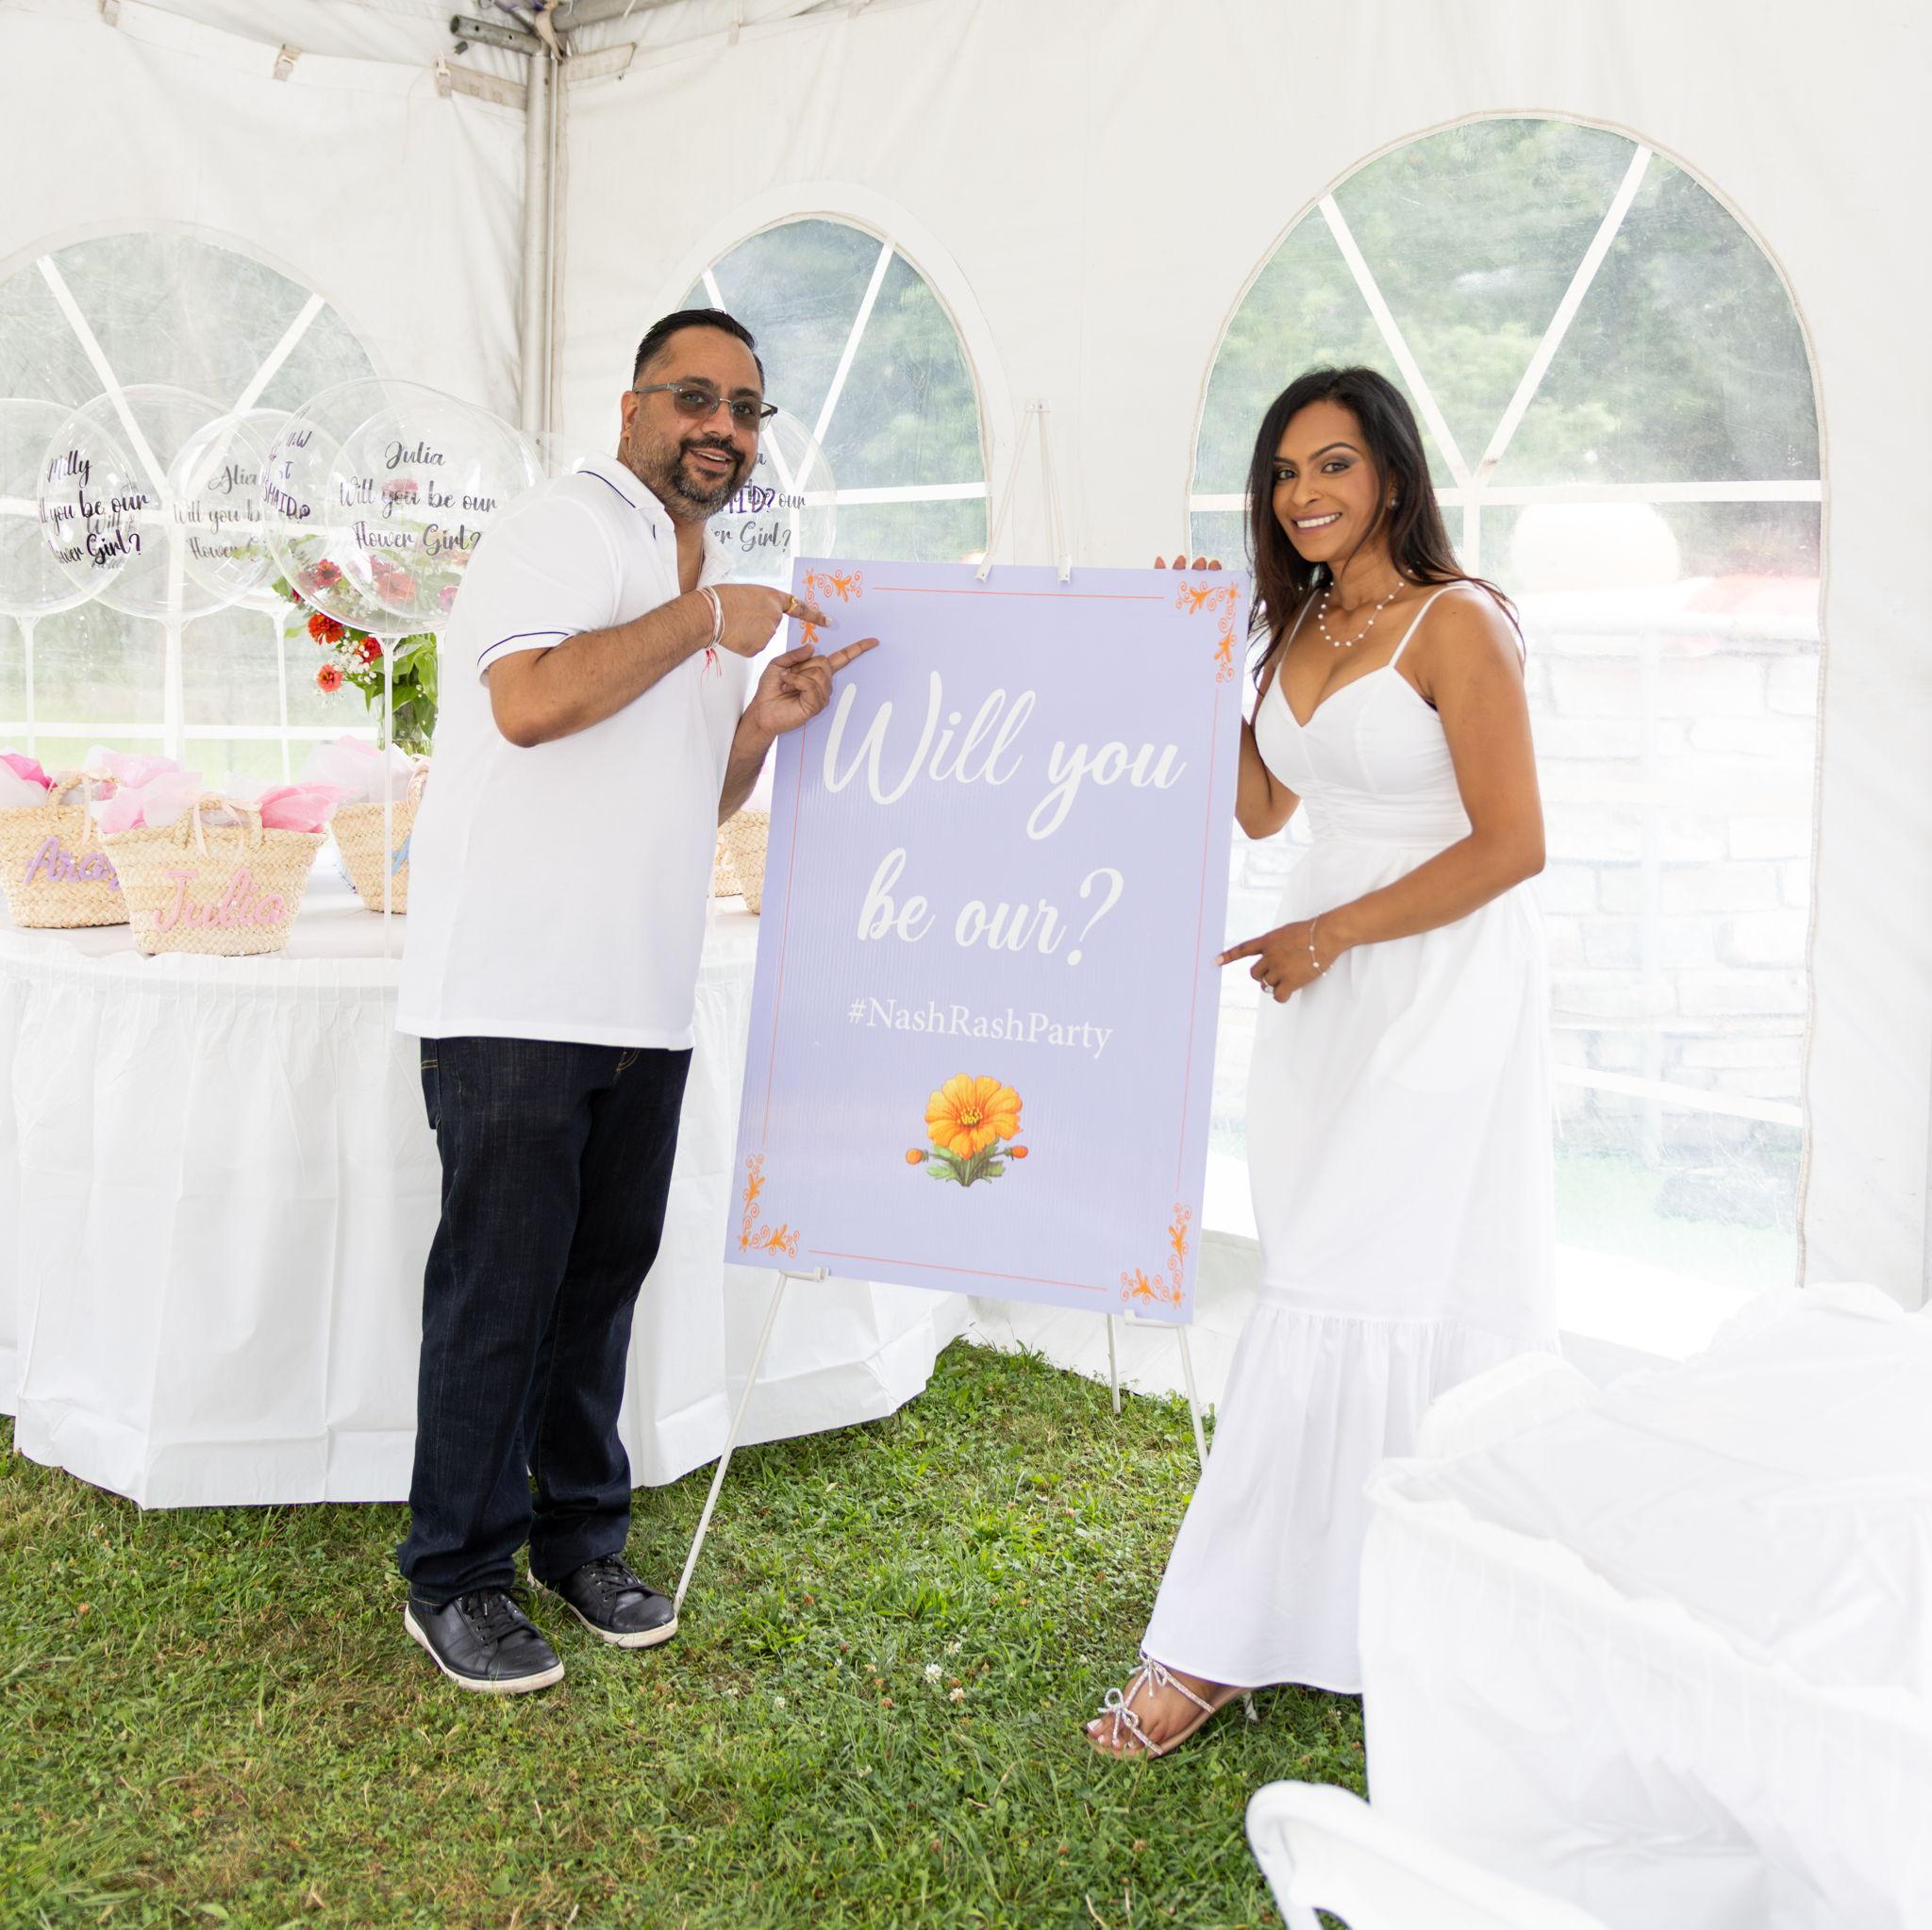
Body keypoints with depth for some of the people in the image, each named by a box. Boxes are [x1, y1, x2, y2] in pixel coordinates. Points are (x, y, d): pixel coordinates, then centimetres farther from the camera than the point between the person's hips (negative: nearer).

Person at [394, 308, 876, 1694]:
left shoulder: (716, 593, 21)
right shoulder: (565, 528, -5)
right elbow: (529, 702, -23)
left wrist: (764, 725, 5)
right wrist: (706, 619, -15)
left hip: (644, 997, 8)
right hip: (516, 991, -7)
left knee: (607, 1270, 13)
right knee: (500, 1281, -1)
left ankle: (581, 1537, 28)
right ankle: (456, 1579, 13)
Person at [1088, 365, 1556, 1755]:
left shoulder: (1456, 624, -10)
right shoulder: (1303, 627, 14)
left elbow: (1512, 844, -14)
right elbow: (1263, 810, 17)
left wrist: (1332, 933, -14)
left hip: (1443, 984, -7)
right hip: (1331, 991, 8)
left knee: (1350, 1301, -6)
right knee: (1332, 1293, 10)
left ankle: (1218, 1642, -1)